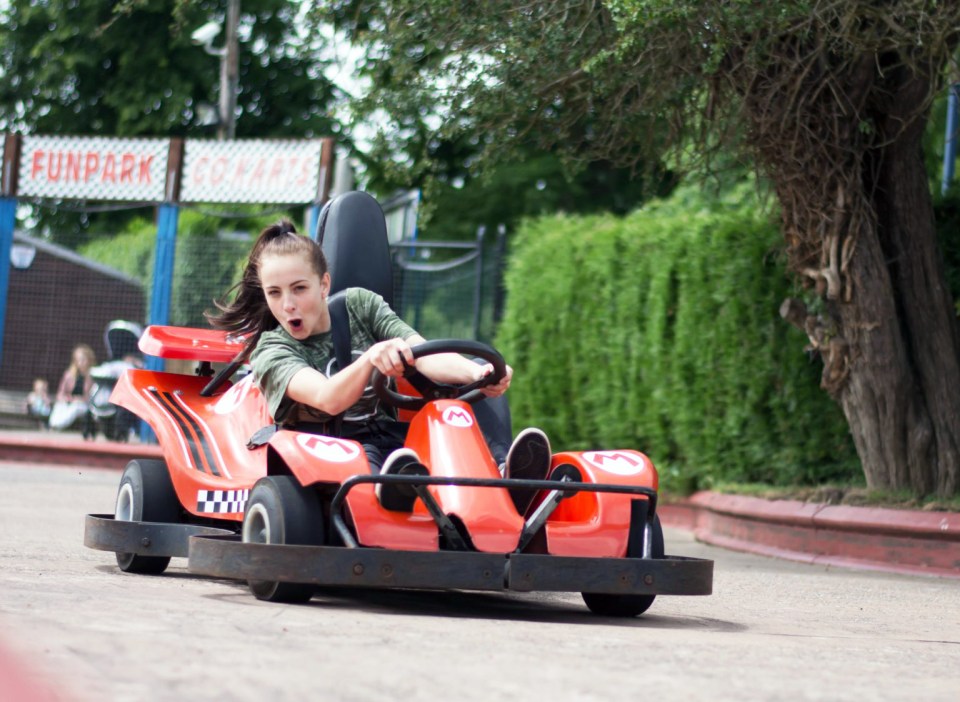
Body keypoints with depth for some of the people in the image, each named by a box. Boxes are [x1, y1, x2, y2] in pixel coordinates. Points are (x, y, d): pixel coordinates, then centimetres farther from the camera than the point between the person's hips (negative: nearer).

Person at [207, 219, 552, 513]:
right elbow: (327, 398, -25)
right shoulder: (271, 351, -4)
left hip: (395, 439, 4)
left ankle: (503, 479, -52)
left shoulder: (359, 304, 8)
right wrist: (370, 358, -46)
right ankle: (388, 485, -76)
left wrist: (477, 373, -29)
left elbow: (424, 356, -8)